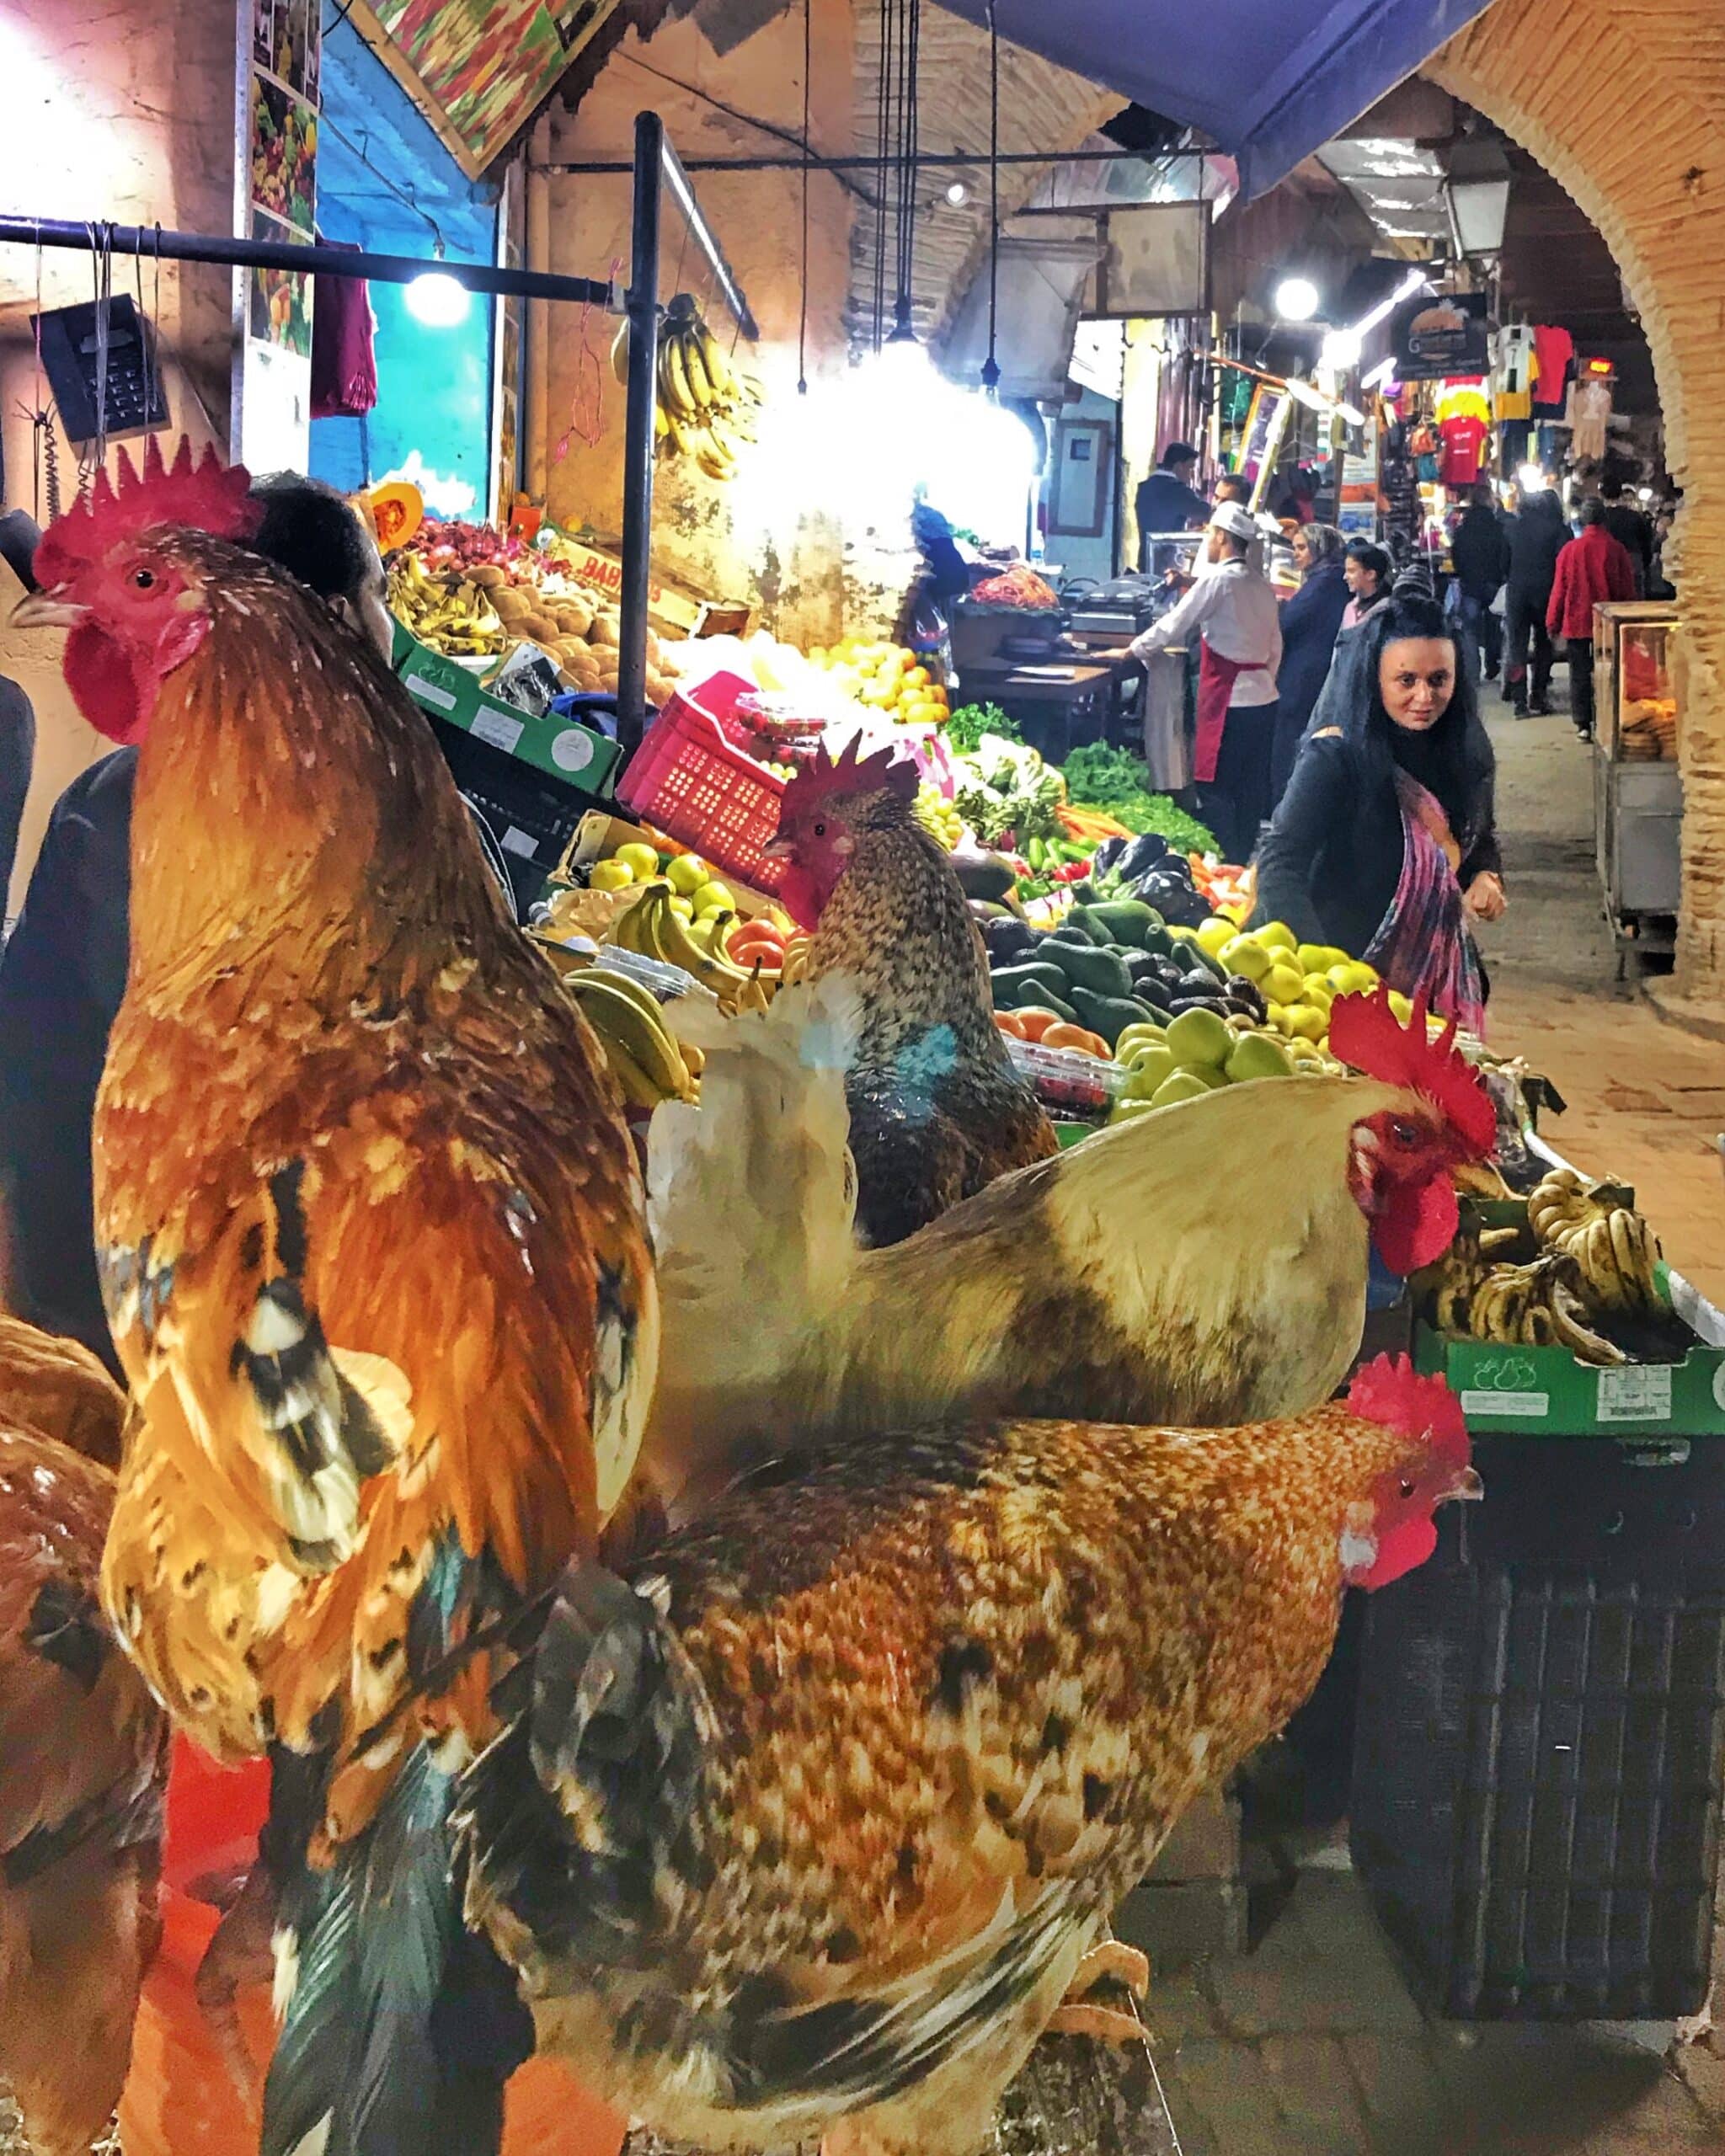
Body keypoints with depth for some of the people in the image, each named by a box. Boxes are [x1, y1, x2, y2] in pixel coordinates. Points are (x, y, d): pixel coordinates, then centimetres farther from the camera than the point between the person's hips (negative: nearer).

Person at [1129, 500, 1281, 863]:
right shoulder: (1261, 584, 12)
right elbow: (1275, 646, 16)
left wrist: (1131, 652, 3)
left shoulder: (1218, 580, -11)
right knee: (1251, 791, 11)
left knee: (1218, 790, -3)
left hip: (1229, 699, -8)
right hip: (1264, 696, 8)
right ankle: (1244, 863, 18)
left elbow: (1174, 624, -8)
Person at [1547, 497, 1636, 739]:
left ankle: (1583, 725, 4)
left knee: (1579, 675, 6)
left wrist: (1553, 622, 6)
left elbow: (1559, 589, -2)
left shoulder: (1570, 549, -6)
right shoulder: (1616, 549, -6)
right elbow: (1628, 590, 0)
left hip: (1576, 622, 0)